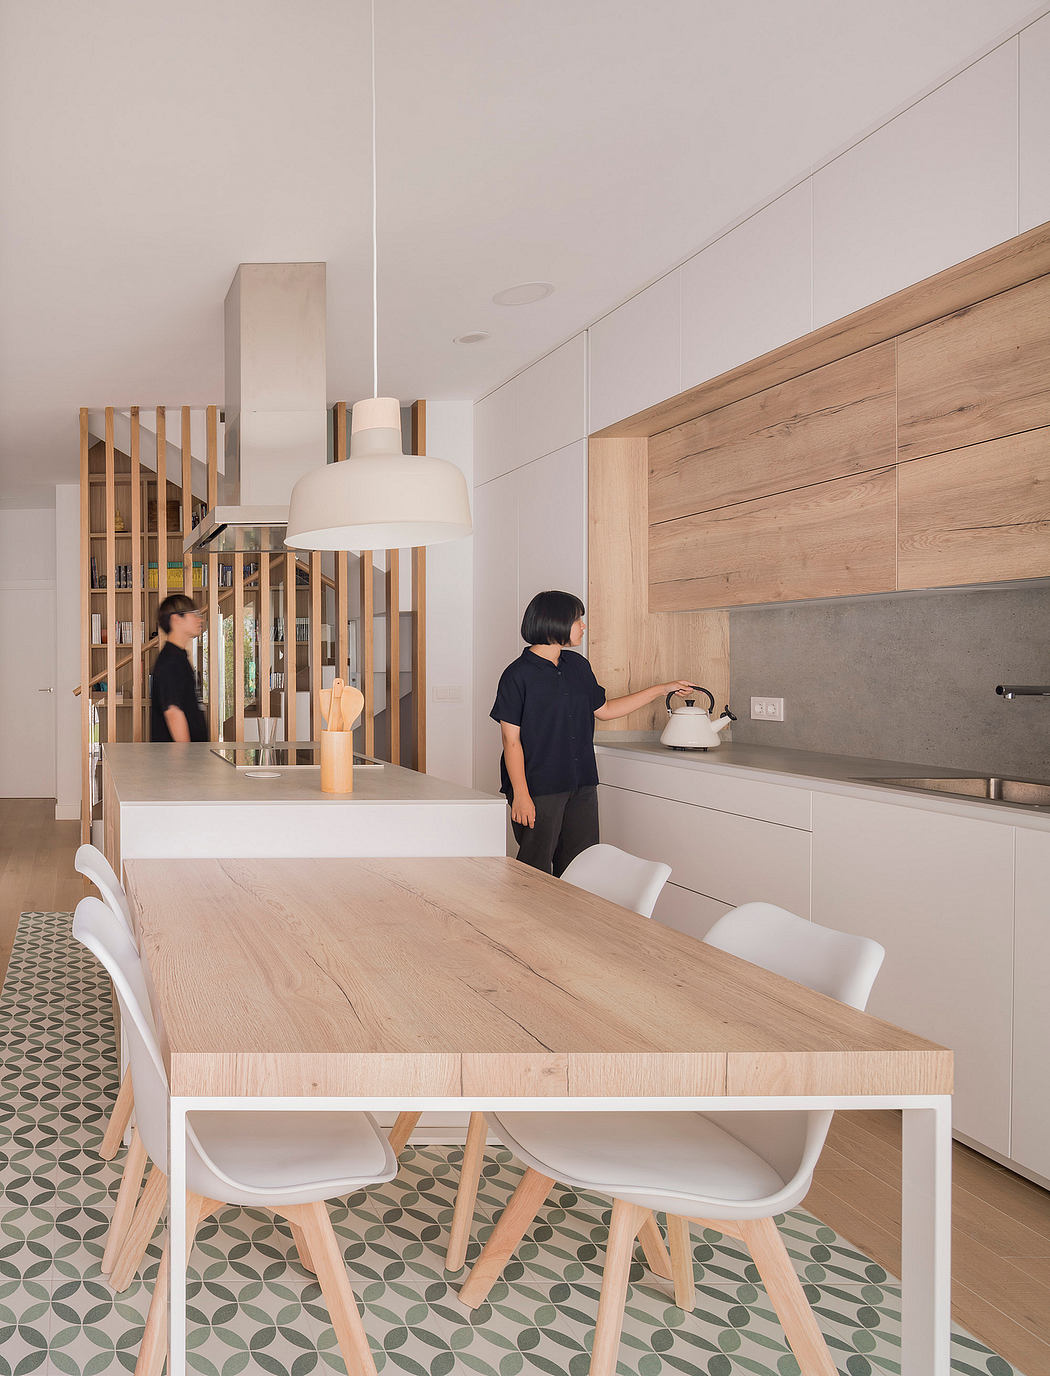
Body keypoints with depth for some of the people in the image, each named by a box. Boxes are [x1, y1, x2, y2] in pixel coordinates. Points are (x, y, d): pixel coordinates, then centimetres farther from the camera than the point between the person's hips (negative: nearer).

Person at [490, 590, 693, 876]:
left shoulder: (577, 665, 11)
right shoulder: (518, 675, -10)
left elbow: (603, 710, 22)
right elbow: (511, 740, -10)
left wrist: (660, 690, 24)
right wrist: (520, 795, -16)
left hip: (582, 786, 7)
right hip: (539, 789, -7)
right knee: (536, 872, -1)